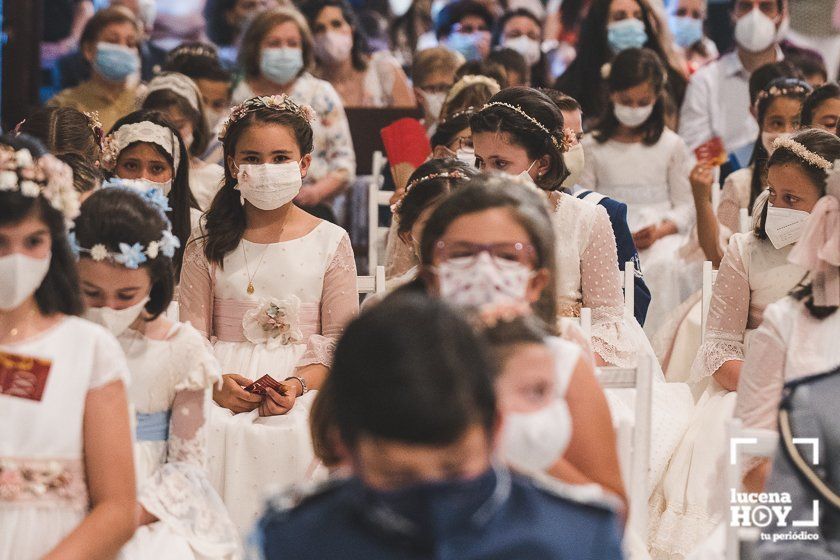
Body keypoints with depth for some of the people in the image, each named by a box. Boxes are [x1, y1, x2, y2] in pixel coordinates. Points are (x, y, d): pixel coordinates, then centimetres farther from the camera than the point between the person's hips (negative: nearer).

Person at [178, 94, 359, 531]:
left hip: (306, 384, -1)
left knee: (299, 432, -33)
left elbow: (341, 339, 3)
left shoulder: (330, 242, 9)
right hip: (224, 381, 1)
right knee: (210, 431, -32)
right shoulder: (209, 242, 12)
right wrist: (216, 382, -15)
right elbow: (191, 333, 6)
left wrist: (299, 384, -16)